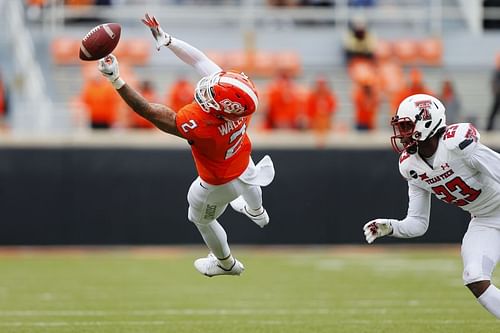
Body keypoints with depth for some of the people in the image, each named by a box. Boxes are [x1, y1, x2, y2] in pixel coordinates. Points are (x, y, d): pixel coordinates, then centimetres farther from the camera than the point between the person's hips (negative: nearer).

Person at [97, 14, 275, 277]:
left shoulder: (197, 124, -49)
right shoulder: (233, 94, -34)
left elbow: (147, 111, -44)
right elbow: (198, 59, -23)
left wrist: (115, 79, -44)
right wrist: (166, 39, -27)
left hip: (219, 184, -5)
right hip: (243, 163, 5)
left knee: (201, 218, 28)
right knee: (246, 182, 41)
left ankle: (225, 263, 56)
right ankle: (256, 212, 77)